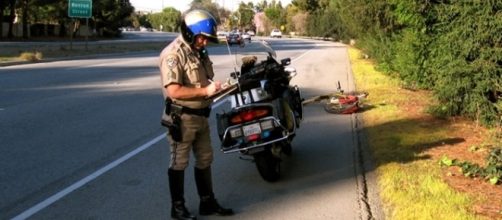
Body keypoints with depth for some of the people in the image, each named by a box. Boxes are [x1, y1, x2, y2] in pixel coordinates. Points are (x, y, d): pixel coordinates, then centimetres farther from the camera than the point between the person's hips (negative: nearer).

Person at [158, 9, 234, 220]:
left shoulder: (199, 52, 10)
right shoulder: (173, 54, -19)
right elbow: (174, 91, -27)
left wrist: (214, 86, 1)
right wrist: (206, 90, -25)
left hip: (201, 116, 9)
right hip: (182, 118, -9)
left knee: (205, 160, 16)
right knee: (179, 163, 4)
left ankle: (207, 202, 30)